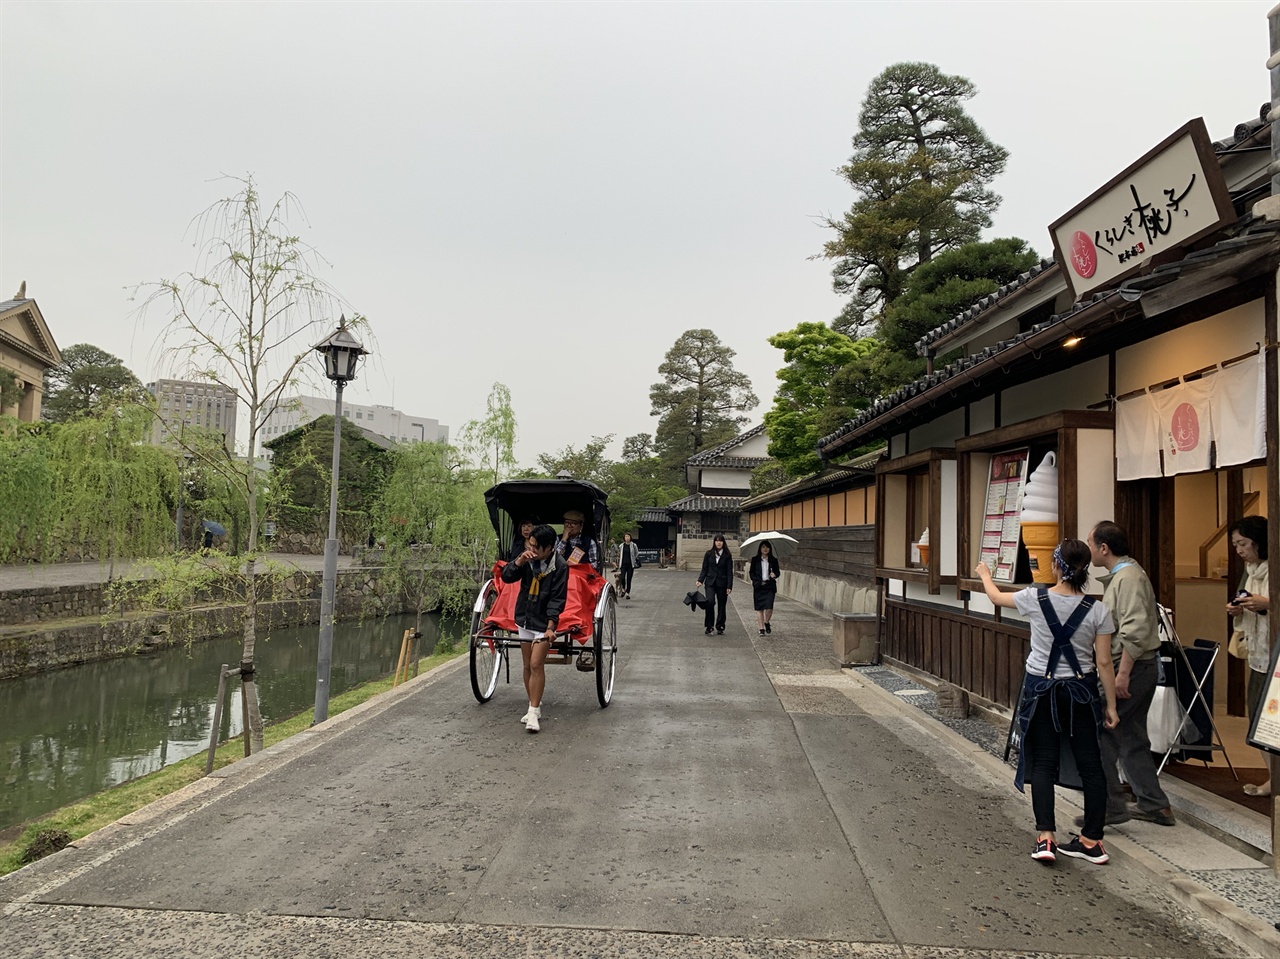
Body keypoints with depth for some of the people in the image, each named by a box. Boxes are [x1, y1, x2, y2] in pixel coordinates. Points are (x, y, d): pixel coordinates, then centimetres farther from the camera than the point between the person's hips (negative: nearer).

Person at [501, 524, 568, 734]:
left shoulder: (560, 566, -15)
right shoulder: (528, 558, -2)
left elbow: (557, 599, -15)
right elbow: (506, 577, -5)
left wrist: (550, 627, -23)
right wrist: (520, 561, -22)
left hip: (543, 622, -5)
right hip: (524, 619, 5)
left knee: (536, 664, -11)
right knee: (527, 666, 10)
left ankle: (533, 713, -6)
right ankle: (535, 707, 23)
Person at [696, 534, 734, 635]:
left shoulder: (727, 556, 2)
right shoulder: (709, 554, 6)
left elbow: (729, 572, 0)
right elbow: (704, 569, 9)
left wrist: (729, 586, -7)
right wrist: (700, 580, -4)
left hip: (722, 584, 0)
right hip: (710, 582, 0)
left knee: (722, 605, 5)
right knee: (710, 602, -19)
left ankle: (720, 628, 18)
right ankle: (709, 626, -7)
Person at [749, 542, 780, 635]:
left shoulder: (773, 560, 6)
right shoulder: (755, 560, 4)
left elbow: (777, 571, 12)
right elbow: (751, 573, 5)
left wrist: (775, 574, -12)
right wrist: (759, 582, -7)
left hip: (770, 586, 0)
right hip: (758, 586, 0)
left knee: (769, 607, -11)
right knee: (759, 608, 1)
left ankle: (766, 623, 17)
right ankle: (761, 628, 10)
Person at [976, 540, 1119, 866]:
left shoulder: (1035, 599, -11)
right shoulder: (1097, 610, -9)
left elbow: (996, 597, 9)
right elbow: (1103, 663, -6)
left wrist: (985, 575, 30)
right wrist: (1110, 705, 4)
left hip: (1041, 690, -1)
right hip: (1081, 691, 1)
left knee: (1043, 763, 5)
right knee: (1090, 764, 10)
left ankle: (1045, 837, -6)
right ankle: (1092, 841, 18)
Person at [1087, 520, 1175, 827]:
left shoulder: (1128, 578, -17)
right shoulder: (1121, 575, 15)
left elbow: (1135, 631, -26)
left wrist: (1122, 674, -26)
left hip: (1131, 668, -11)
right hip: (1142, 669, 11)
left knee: (1097, 734, -7)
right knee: (1133, 738, 16)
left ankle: (1110, 807, -1)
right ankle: (1153, 804, 23)